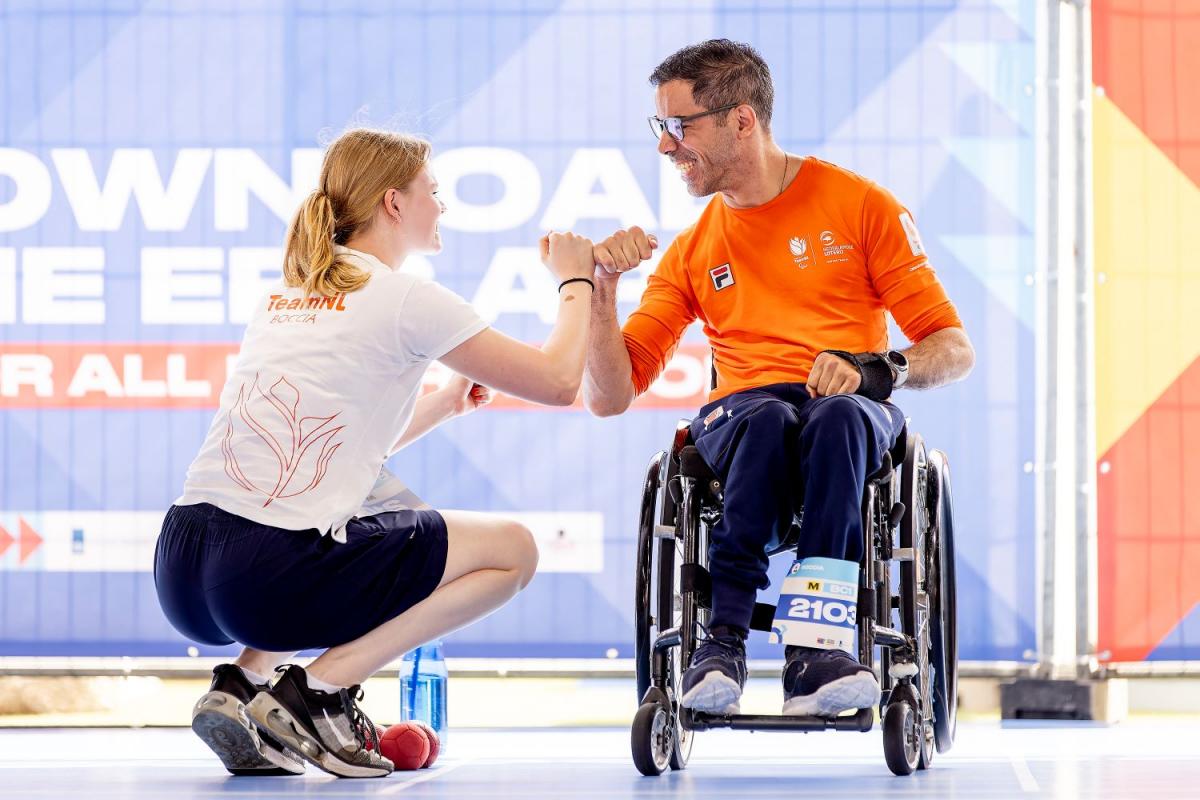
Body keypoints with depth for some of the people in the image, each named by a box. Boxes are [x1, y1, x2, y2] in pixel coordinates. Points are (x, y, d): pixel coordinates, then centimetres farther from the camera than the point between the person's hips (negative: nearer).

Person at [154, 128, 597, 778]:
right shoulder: (404, 299, 0)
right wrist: (575, 282, 21)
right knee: (512, 550, 10)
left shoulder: (288, 296, 22)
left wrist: (445, 402, 34)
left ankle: (242, 684, 14)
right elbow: (557, 382, 5)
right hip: (269, 576, -7)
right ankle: (322, 688, -3)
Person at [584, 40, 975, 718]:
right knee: (769, 419, -37)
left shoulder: (861, 206, 11)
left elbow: (954, 350, 7)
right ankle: (723, 647, -43)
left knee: (837, 418, -39)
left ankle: (811, 652, -46)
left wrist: (875, 368, -14)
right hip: (735, 420, 1)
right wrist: (602, 287, 0)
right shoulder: (692, 252, 20)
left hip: (856, 413, -1)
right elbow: (610, 396, 15)